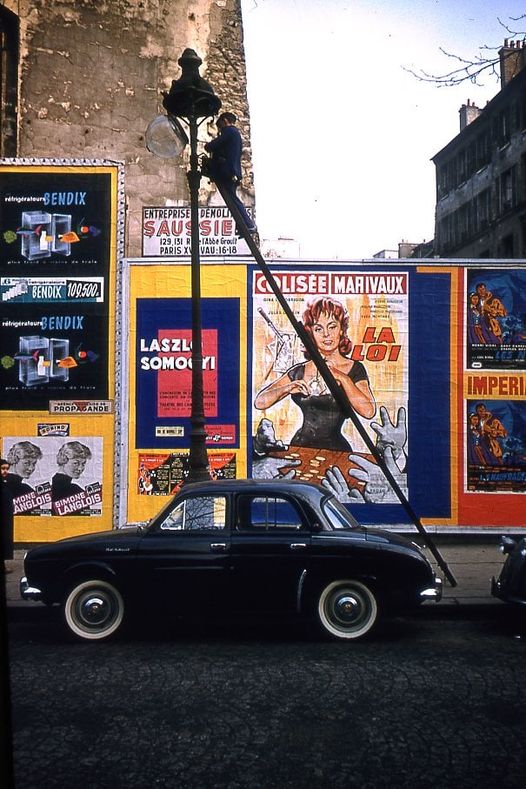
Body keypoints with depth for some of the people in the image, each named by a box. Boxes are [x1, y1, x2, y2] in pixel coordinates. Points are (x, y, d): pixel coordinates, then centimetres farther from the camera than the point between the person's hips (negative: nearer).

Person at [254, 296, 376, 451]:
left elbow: (369, 412, -11)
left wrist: (343, 378, -15)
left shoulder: (354, 369, 4)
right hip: (301, 447, 2)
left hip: (336, 450, -2)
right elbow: (260, 402, 6)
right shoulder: (300, 371, 8)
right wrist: (287, 388, -10)